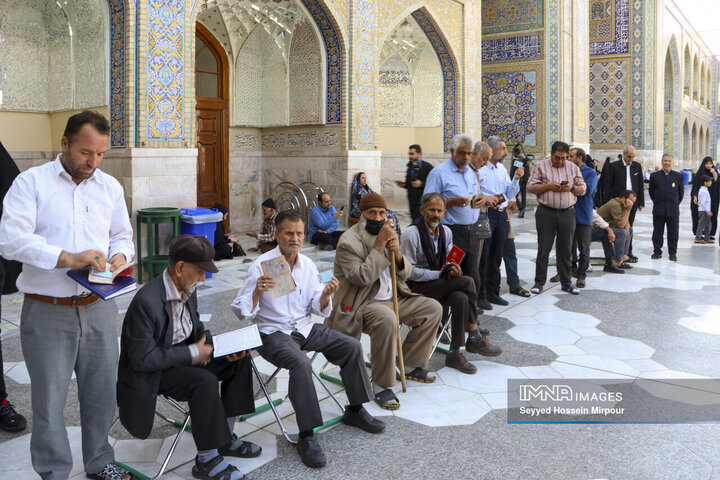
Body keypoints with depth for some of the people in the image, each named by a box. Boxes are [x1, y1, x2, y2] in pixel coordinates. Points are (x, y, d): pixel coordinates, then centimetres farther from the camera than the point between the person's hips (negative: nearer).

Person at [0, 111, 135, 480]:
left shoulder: (110, 187, 11)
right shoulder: (31, 182, -3)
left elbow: (122, 236, 19)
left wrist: (120, 256, -5)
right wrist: (68, 258, -24)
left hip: (98, 308, 4)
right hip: (47, 312, -4)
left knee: (101, 391, 13)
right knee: (49, 398, 5)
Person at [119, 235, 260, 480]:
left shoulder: (188, 290, -1)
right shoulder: (146, 302, -28)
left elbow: (197, 332, 12)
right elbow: (142, 358, -28)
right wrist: (192, 353, -23)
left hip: (182, 357, 9)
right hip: (151, 374, -9)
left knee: (238, 360, -2)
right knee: (204, 381, -31)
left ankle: (225, 438, 7)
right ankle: (207, 460, -15)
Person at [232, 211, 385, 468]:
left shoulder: (308, 264, 4)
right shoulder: (261, 266, -12)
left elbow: (317, 309, 6)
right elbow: (240, 310, -14)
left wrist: (325, 295, -16)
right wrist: (257, 292, -33)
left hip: (305, 327, 6)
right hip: (273, 332, -6)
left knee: (352, 346, -5)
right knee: (301, 363, -34)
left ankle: (355, 410, 14)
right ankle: (306, 436, -22)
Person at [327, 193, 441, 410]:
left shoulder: (387, 233, 10)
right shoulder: (349, 241, -15)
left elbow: (405, 273, 9)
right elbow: (362, 278, -26)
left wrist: (397, 253, -14)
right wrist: (380, 245, -26)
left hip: (392, 298, 9)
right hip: (362, 305, -9)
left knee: (433, 309, 5)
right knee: (387, 319, -38)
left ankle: (411, 365, 16)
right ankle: (381, 386, -23)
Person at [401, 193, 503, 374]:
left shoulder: (446, 232, 10)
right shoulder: (411, 233, -12)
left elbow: (449, 261, 15)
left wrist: (452, 269, -11)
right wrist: (439, 274, -18)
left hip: (440, 284, 7)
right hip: (416, 287, -7)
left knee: (461, 298, -27)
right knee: (467, 281, -23)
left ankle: (454, 354, -19)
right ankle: (475, 337, -12)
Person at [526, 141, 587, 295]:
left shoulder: (573, 168, 11)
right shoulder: (541, 166, 3)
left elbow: (583, 189, 12)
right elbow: (531, 186, -2)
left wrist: (572, 187, -9)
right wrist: (549, 186, -15)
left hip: (567, 213, 2)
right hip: (546, 213, -2)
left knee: (565, 249, 8)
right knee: (543, 248, 1)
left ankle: (566, 282, 18)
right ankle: (539, 282, 10)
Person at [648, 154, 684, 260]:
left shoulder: (679, 176, 2)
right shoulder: (654, 176, 1)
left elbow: (681, 192, 10)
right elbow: (651, 191, 10)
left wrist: (675, 203, 13)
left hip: (673, 210, 0)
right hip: (658, 210, 0)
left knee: (673, 233, 5)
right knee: (657, 232, 6)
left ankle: (672, 253, 15)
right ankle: (657, 251, 17)